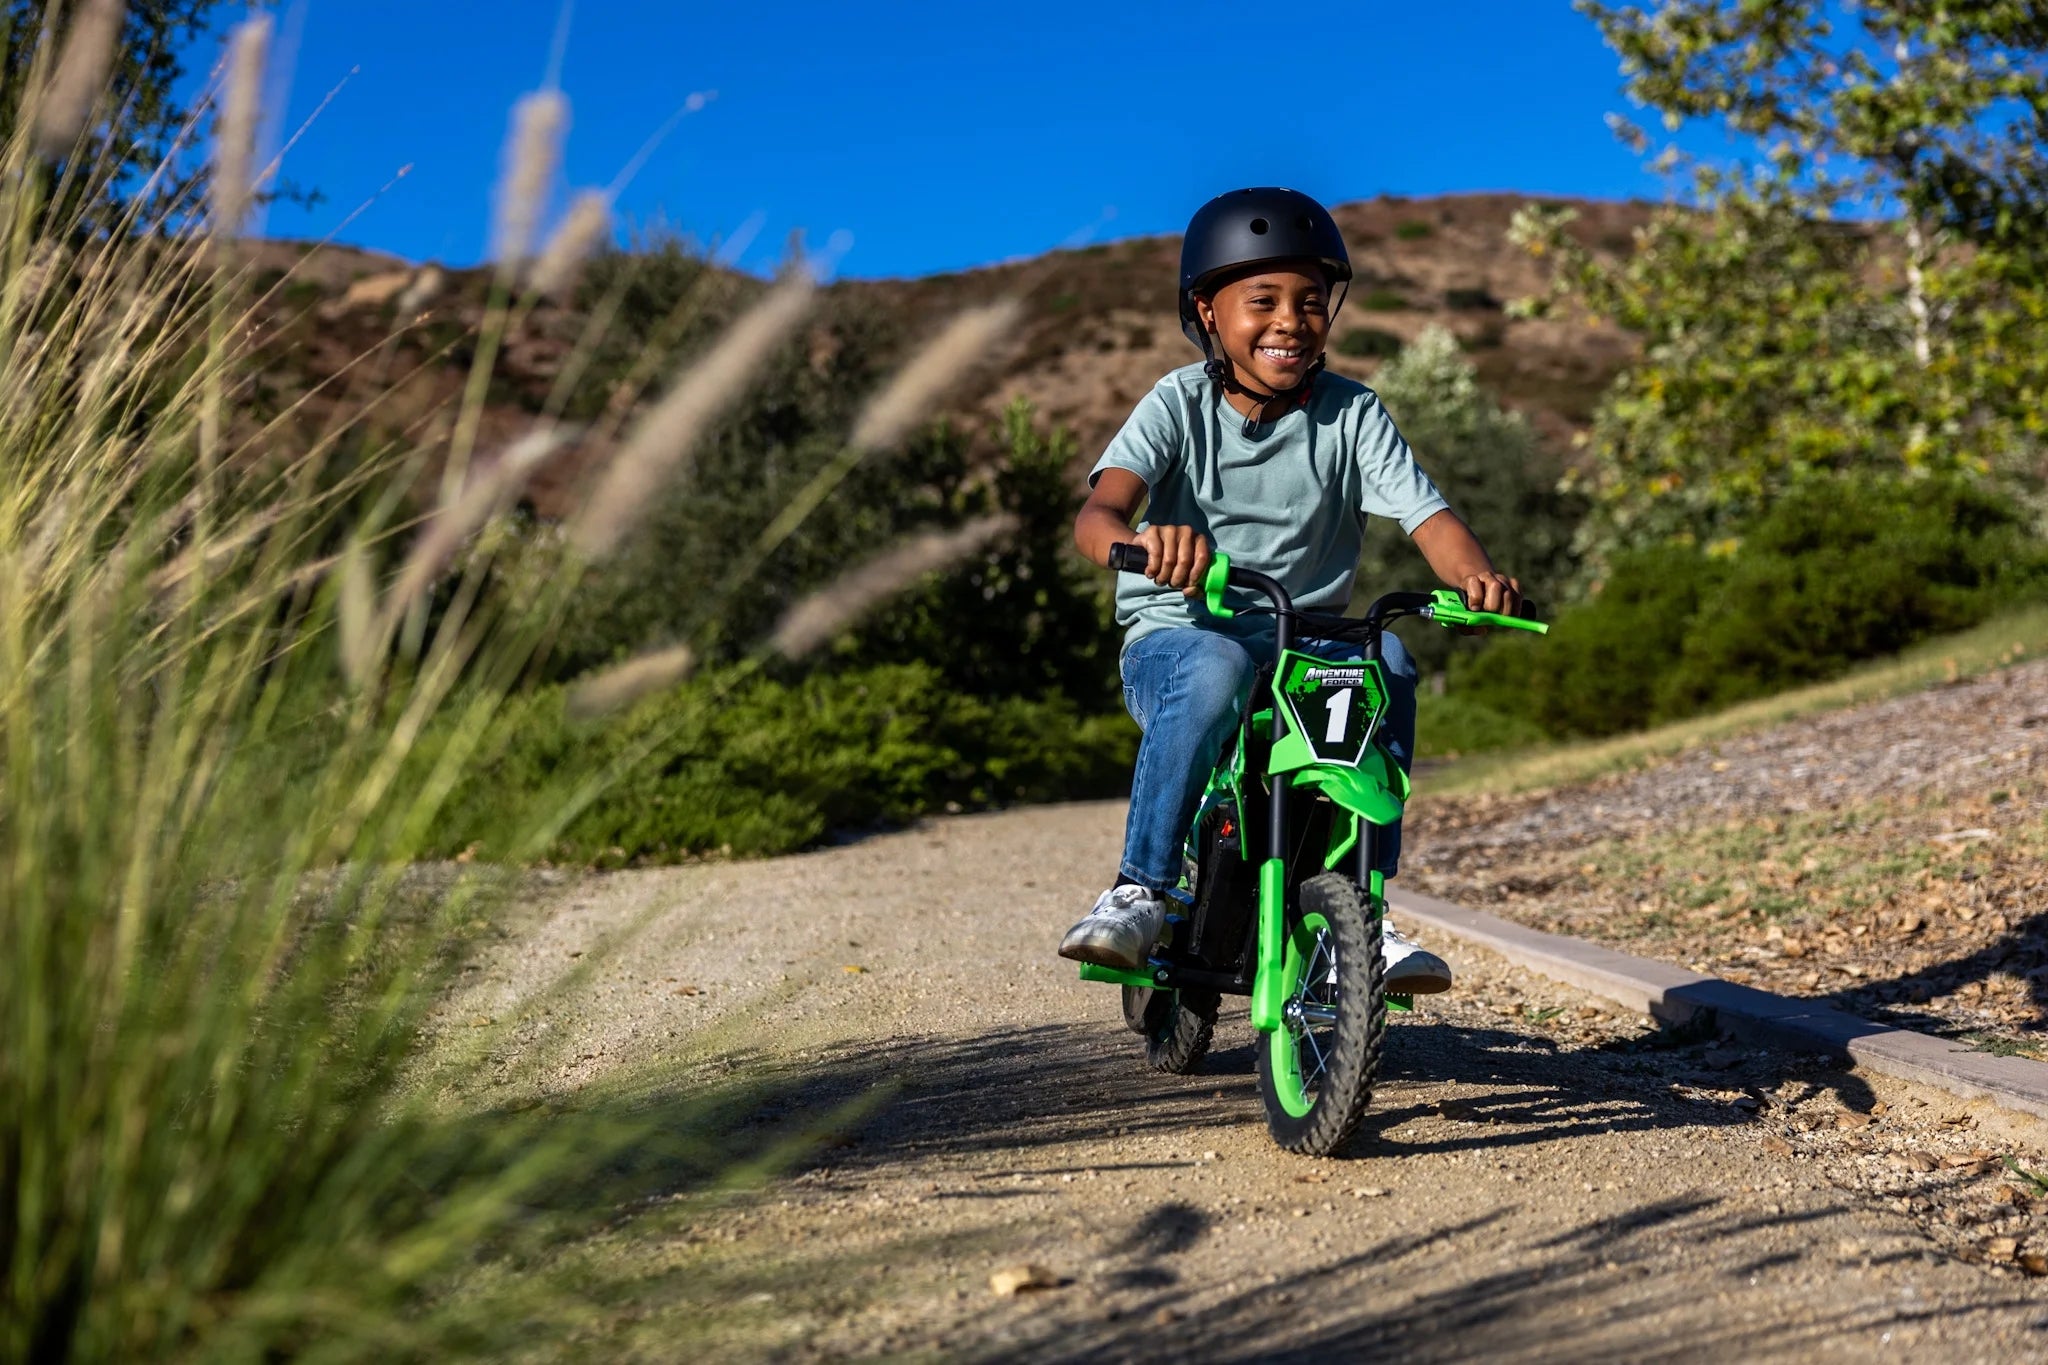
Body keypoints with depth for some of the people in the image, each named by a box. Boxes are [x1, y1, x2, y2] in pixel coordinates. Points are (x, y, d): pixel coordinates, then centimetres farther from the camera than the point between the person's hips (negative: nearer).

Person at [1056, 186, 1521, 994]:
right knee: (1218, 667, -36)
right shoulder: (1179, 405, -4)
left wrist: (1475, 577, -34)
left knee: (1385, 661, -28)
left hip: (1308, 642, 2)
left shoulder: (1352, 414, 2)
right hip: (1176, 637, -2)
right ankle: (1141, 891, -24)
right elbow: (1096, 513, -20)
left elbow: (1427, 516, -10)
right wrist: (1141, 541, -46)